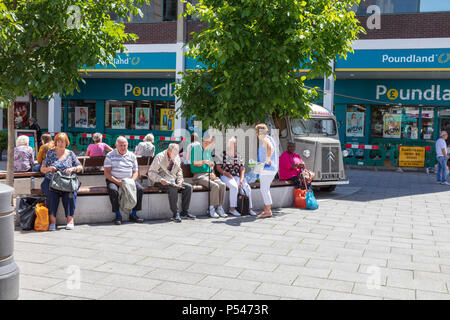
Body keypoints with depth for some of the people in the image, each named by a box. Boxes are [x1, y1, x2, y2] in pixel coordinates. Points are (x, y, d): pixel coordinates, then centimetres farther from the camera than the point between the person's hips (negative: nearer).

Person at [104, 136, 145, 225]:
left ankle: (133, 214, -11)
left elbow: (135, 172, 9)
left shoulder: (132, 156, 11)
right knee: (113, 190, -34)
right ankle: (118, 215, -20)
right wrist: (118, 182, -18)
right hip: (113, 180, -3)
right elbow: (107, 173, -5)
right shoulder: (110, 155, 2)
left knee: (140, 189, -22)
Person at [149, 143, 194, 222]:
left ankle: (184, 211, -7)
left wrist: (180, 181, 1)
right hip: (162, 182, -7)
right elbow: (151, 173, -12)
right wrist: (161, 180, -27)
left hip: (173, 181, 7)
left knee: (188, 187, -13)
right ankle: (175, 214, -31)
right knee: (173, 188, -35)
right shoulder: (159, 157, -10)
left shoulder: (177, 158, 10)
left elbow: (179, 171, 20)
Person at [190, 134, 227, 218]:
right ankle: (212, 209, -21)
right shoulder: (196, 148, -3)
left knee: (222, 185, -21)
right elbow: (194, 163, -13)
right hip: (199, 175, -6)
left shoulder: (208, 150, 18)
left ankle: (219, 207, -16)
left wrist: (212, 172, 5)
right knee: (215, 186, -30)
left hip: (209, 174, 6)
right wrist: (205, 162, -30)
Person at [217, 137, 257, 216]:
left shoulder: (239, 156, 14)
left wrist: (241, 180, -7)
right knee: (234, 187, -34)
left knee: (247, 188, -21)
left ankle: (250, 208, -12)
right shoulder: (223, 155, 3)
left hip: (237, 177, 4)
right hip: (226, 177, -4)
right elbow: (218, 168, 0)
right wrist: (225, 173, -17)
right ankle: (232, 209, -25)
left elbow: (242, 169, 9)